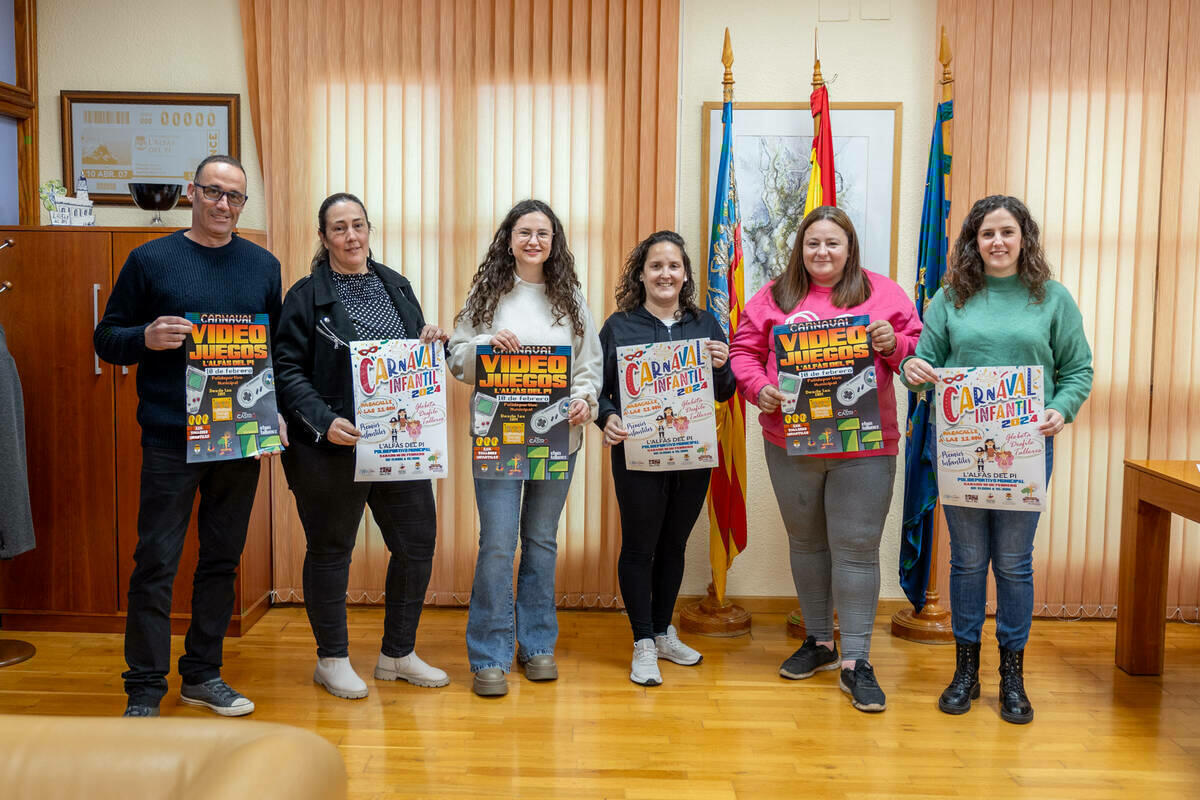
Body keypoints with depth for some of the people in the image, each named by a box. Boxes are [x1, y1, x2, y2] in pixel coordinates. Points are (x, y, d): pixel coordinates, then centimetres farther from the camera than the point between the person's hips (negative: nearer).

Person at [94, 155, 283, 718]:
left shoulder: (263, 265, 10)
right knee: (156, 562, -1)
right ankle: (144, 690, 12)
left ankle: (203, 675, 25)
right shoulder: (151, 259, 1)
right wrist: (146, 338, -17)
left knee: (222, 559, 11)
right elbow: (106, 339, 4)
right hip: (170, 439, -3)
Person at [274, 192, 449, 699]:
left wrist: (431, 343, -2)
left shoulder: (397, 286, 13)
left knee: (418, 542, 8)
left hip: (400, 443, 5)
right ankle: (332, 659, 25)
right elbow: (287, 371, -9)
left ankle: (398, 653, 26)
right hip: (333, 448, -5)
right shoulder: (307, 296, -3)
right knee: (330, 550, 7)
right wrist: (324, 421, -21)